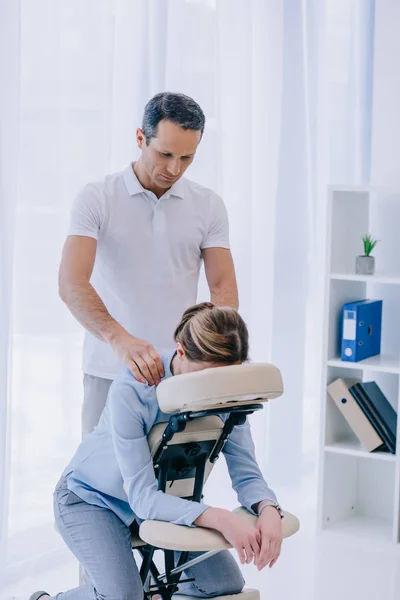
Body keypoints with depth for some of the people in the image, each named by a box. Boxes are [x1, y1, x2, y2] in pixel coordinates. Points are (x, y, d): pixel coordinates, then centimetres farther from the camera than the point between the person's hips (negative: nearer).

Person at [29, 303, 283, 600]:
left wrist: (269, 509, -44)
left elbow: (246, 471, -20)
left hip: (164, 491, 5)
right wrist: (216, 517, -51)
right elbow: (142, 496, -36)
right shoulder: (131, 391, -34)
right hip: (90, 496, -5)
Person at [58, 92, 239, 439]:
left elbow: (222, 286, 0)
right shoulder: (96, 199, -6)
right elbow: (72, 283, -18)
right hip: (109, 372, -2)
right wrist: (119, 339, -35)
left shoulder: (209, 206, 4)